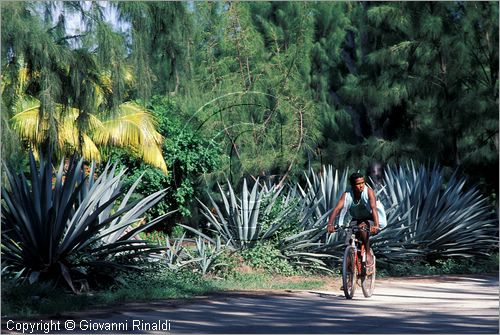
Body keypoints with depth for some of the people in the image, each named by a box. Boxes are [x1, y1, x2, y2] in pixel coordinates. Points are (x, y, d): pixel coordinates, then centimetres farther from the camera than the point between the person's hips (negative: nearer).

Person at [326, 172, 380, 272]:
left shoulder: (369, 192, -24)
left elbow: (373, 208, -37)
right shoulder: (347, 195, -18)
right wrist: (330, 224, -44)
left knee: (362, 227, -35)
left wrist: (376, 225, -52)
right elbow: (337, 209, -28)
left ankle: (368, 255, -22)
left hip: (369, 219, -3)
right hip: (356, 219, 3)